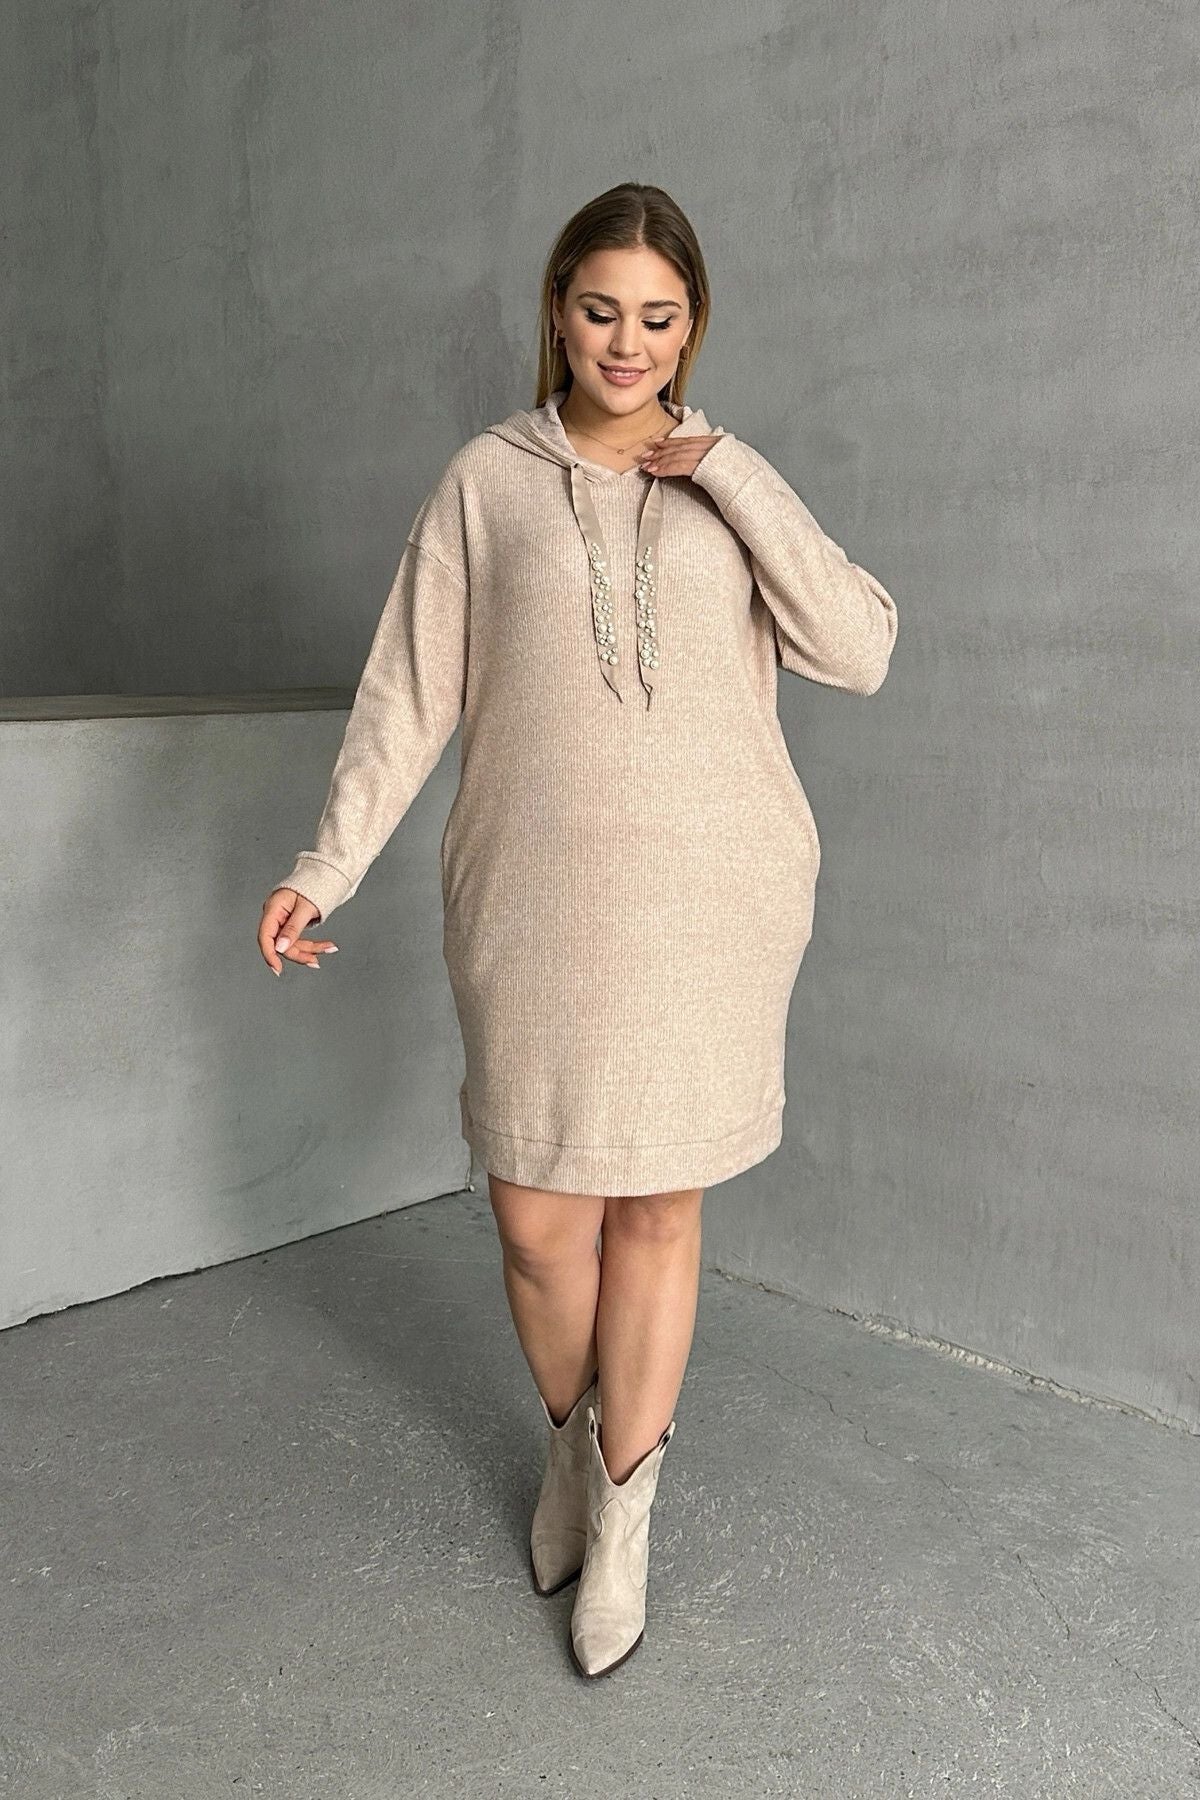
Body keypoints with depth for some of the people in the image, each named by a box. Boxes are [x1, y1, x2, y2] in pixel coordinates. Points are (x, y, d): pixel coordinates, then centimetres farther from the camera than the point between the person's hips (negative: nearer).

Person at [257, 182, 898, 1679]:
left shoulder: (732, 484, 8)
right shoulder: (486, 480, 5)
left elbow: (858, 652, -3)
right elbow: (408, 692, 2)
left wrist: (737, 479, -9)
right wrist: (330, 864, -6)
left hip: (707, 898, 1)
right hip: (532, 898, 0)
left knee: (654, 1206, 7)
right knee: (536, 1214, 5)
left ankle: (623, 1507, 26)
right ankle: (573, 1441, 35)